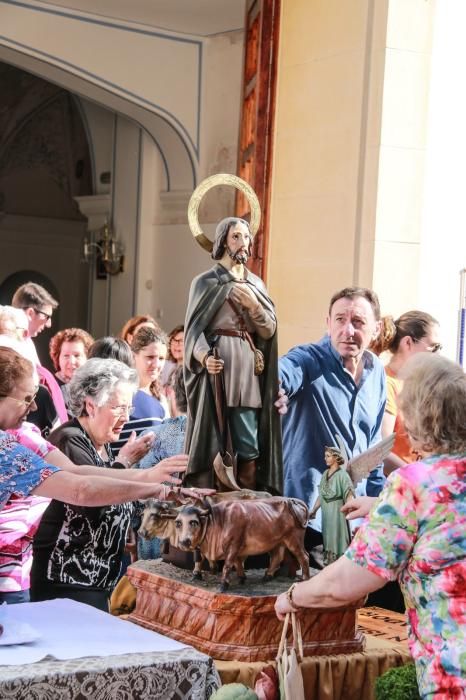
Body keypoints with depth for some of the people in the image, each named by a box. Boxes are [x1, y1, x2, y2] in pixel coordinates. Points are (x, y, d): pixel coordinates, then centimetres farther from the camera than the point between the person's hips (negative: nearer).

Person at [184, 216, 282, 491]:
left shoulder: (256, 284, 18)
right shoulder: (206, 281, 5)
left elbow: (269, 330, 11)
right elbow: (194, 328, -3)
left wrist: (253, 305, -7)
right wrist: (204, 356, -22)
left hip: (248, 371, 4)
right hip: (217, 368, -4)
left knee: (249, 448, -2)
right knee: (213, 444, -7)